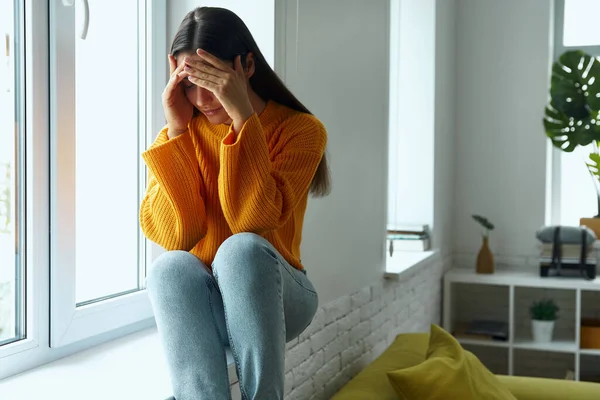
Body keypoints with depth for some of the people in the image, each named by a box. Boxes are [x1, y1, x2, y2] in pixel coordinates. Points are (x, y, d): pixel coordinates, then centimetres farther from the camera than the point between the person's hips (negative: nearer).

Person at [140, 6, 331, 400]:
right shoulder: (179, 136, 2)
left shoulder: (300, 129, -6)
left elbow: (255, 220, -22)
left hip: (274, 297, -2)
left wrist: (242, 116, -23)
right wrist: (178, 130, -14)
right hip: (198, 302, 2)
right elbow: (174, 237, -13)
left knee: (242, 249, -33)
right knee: (170, 267, -31)